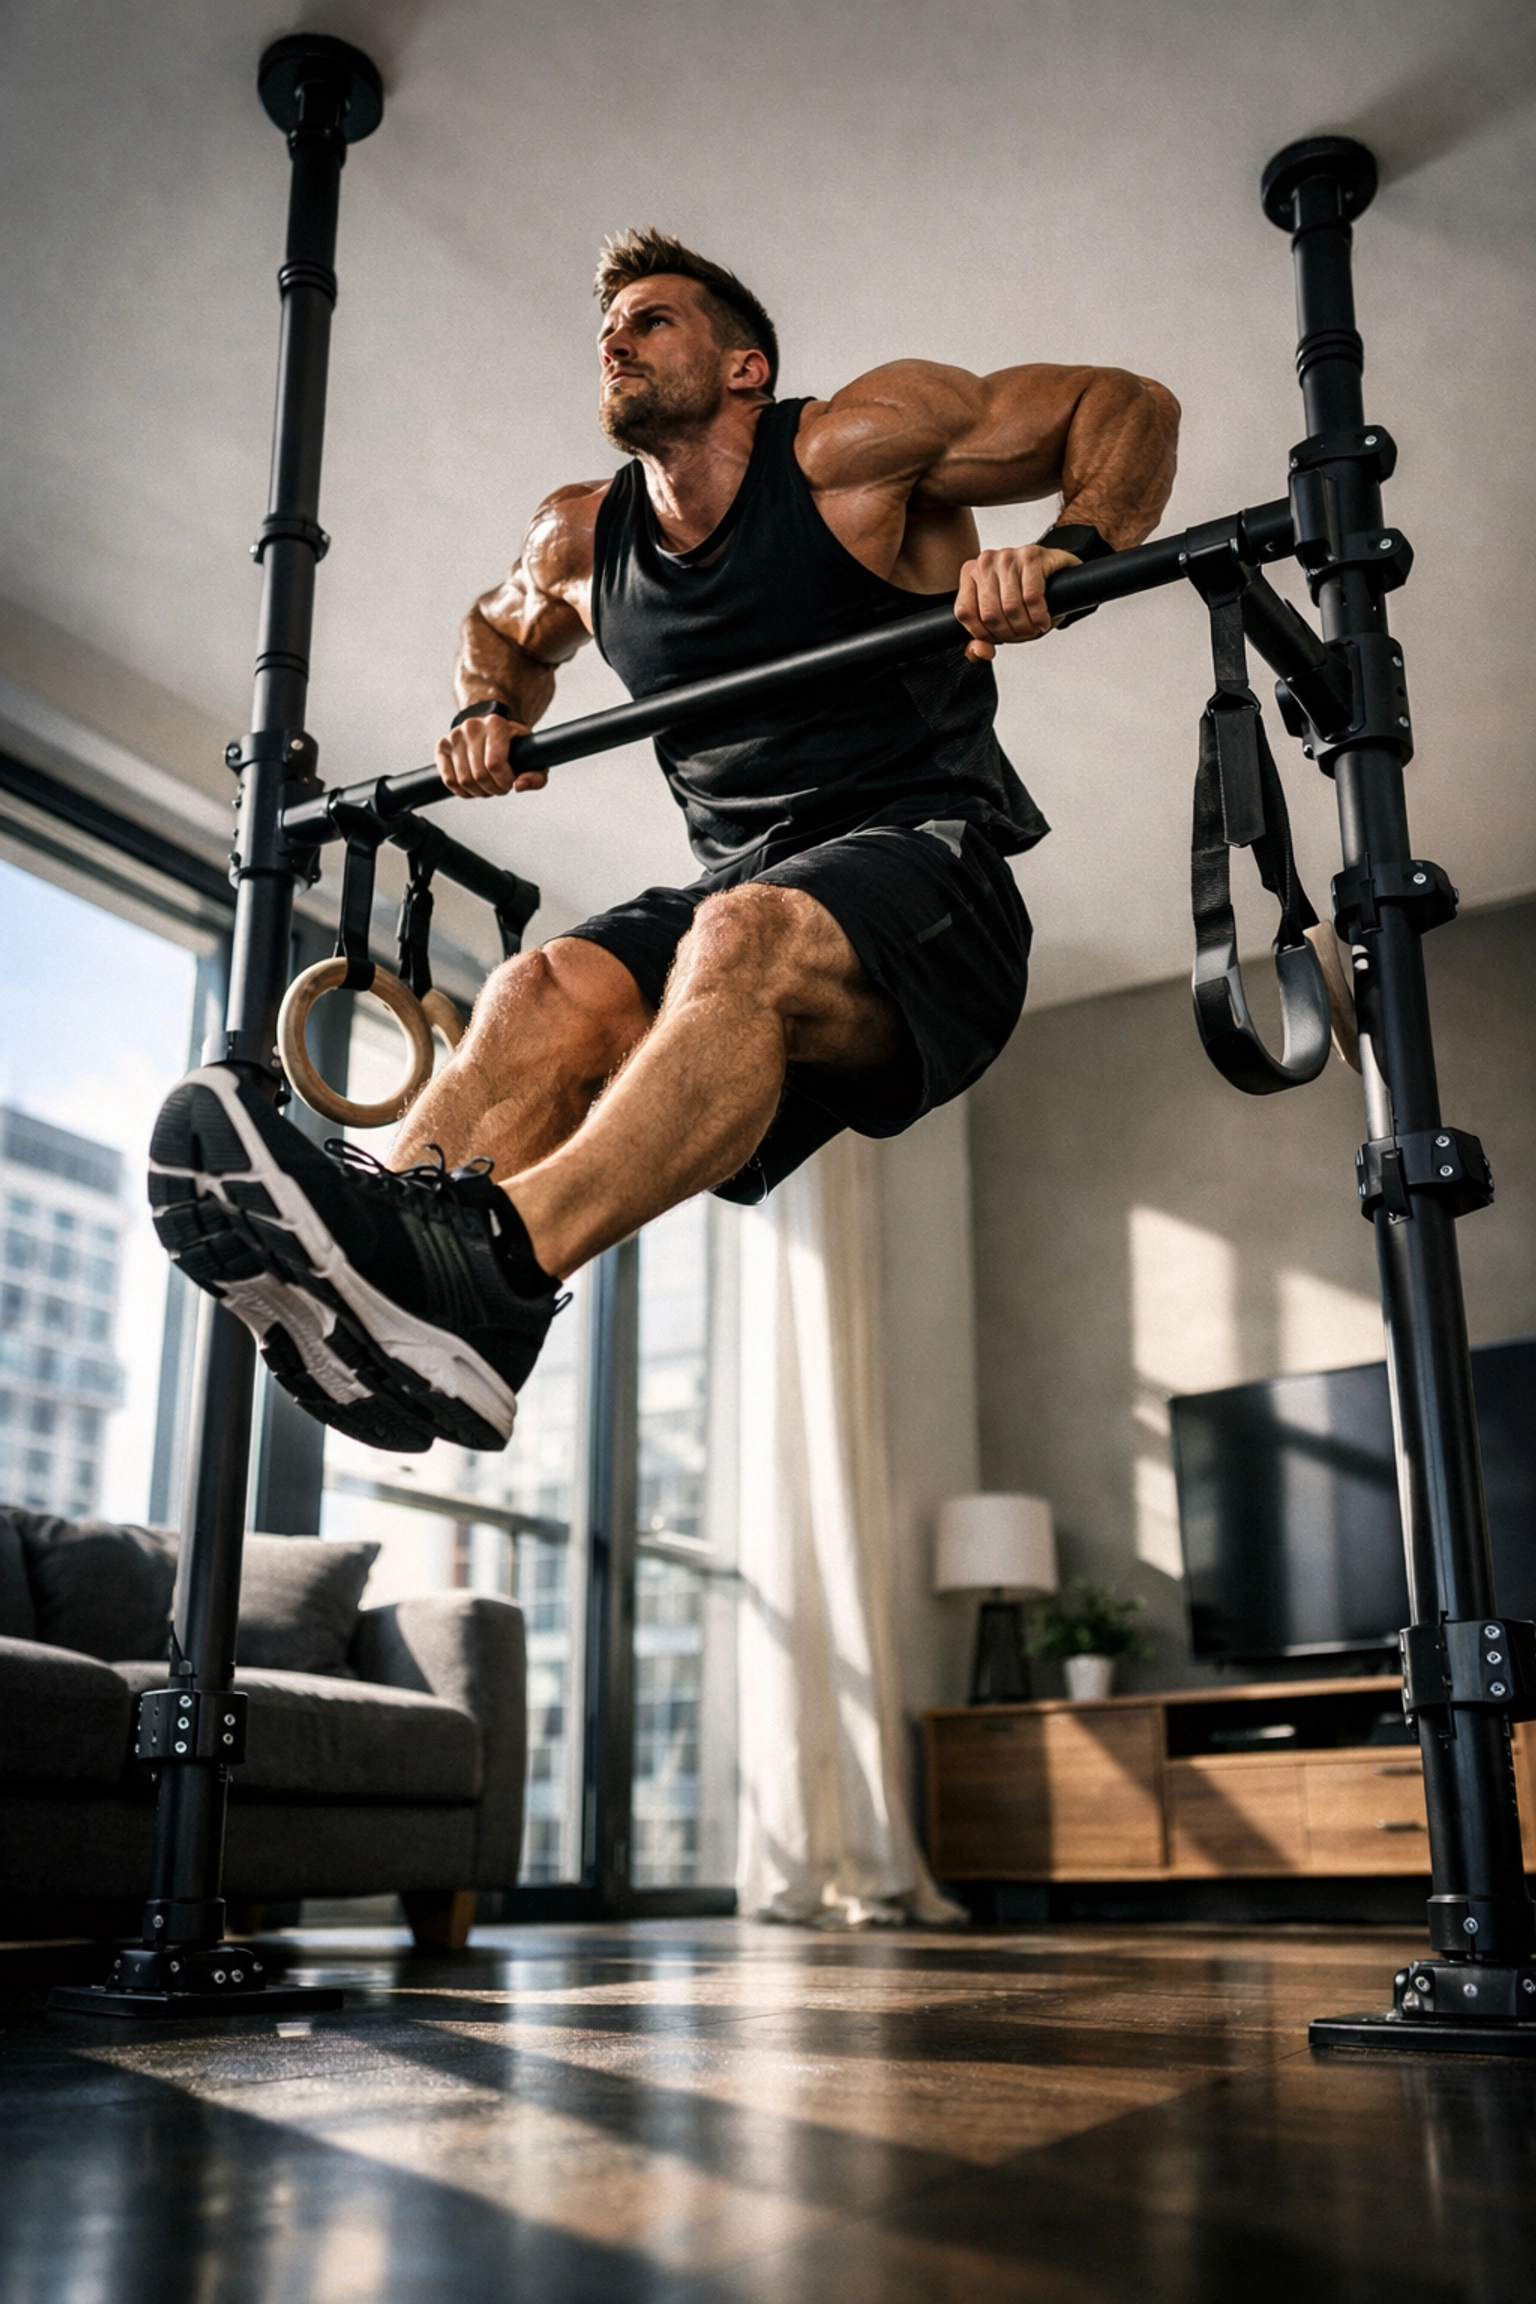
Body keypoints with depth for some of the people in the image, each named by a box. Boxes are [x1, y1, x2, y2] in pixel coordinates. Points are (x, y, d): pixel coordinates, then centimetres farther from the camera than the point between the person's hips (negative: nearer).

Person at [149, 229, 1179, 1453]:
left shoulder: (854, 446, 0)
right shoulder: (580, 539, 16)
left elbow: (1130, 404, 3)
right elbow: (502, 628, 39)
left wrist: (1067, 550, -18)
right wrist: (488, 713, 15)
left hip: (927, 862, -5)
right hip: (746, 885, 5)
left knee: (742, 942, -38)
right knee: (545, 994, -26)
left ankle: (493, 1265, -59)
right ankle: (380, 1252, -51)